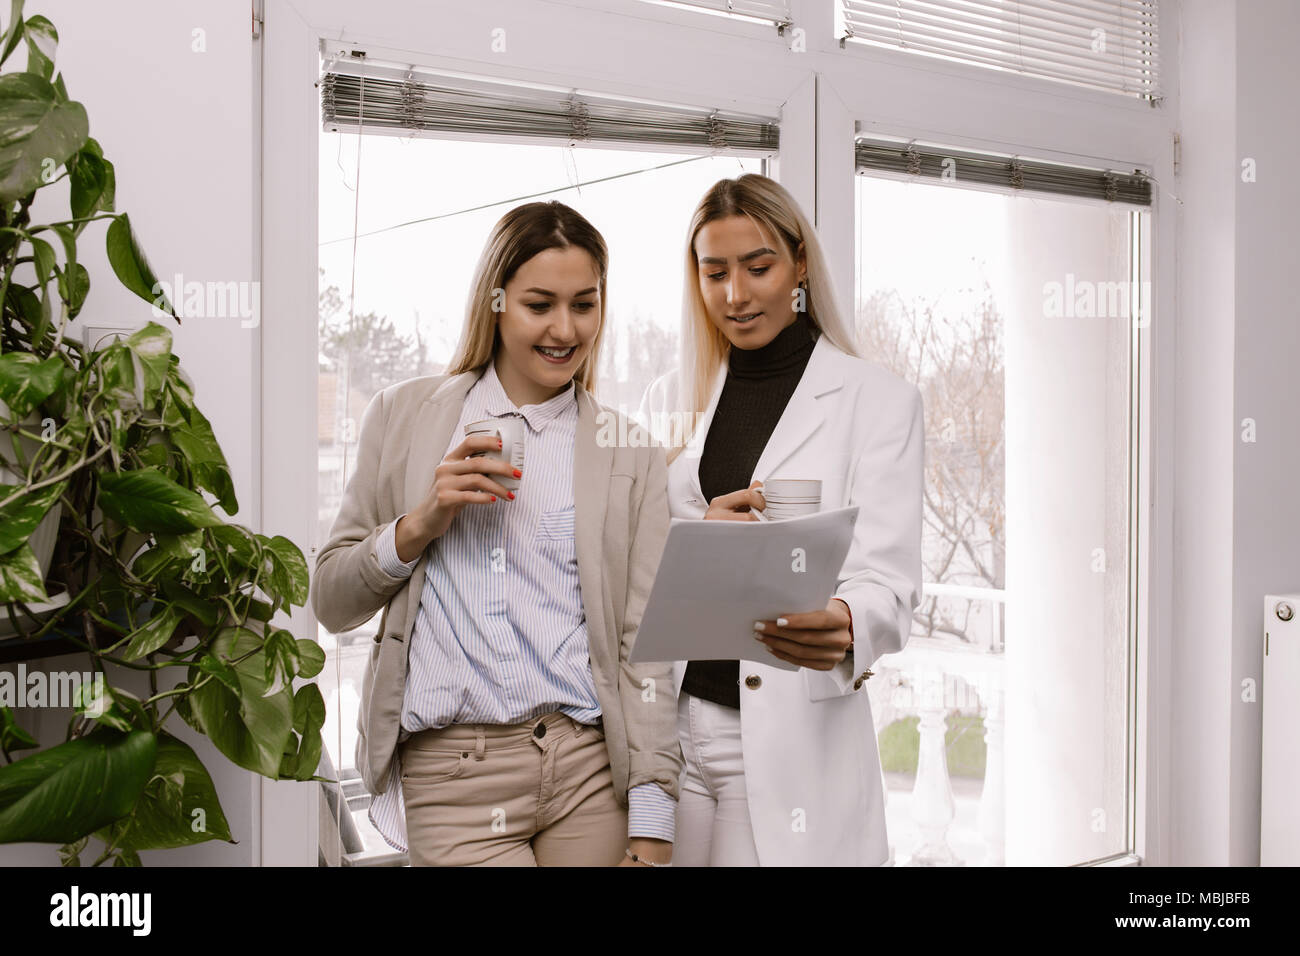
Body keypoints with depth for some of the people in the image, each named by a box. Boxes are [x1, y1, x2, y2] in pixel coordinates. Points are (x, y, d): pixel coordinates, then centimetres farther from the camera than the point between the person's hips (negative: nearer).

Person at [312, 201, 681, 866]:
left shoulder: (630, 453, 8)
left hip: (590, 769, 1)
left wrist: (652, 827, -4)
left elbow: (646, 642, 2)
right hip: (451, 781, 0)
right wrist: (420, 523, -7)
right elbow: (331, 604, 10)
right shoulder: (403, 416, 9)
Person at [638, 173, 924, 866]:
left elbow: (887, 578, -8)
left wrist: (845, 628, -32)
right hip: (667, 725, 3)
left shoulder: (879, 401, 1)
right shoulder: (669, 400, 12)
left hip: (798, 738, -3)